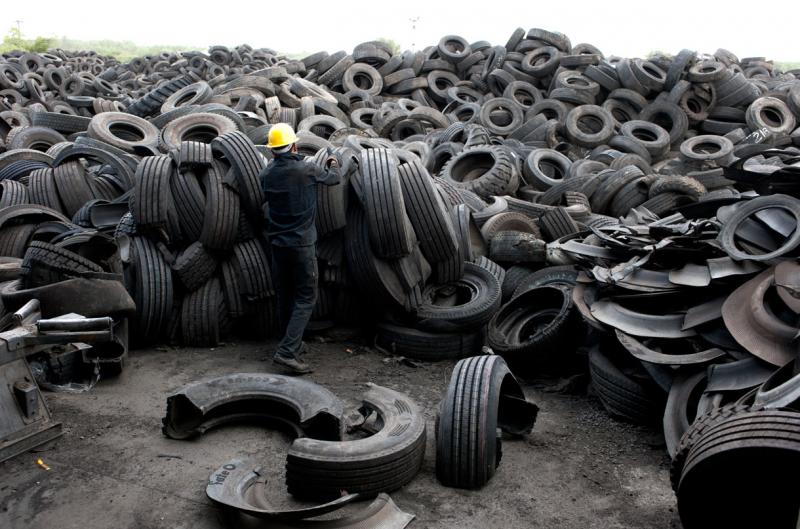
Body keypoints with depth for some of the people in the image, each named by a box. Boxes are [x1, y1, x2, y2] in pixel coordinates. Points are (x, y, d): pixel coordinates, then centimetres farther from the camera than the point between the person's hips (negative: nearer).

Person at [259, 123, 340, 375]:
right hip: (301, 243, -5)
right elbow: (334, 179, 4)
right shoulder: (307, 170, -13)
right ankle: (287, 351, -10)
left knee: (285, 296, 15)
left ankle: (293, 346, 28)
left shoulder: (266, 174, -1)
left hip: (277, 243, 6)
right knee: (306, 298, 0)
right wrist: (333, 165, 28)